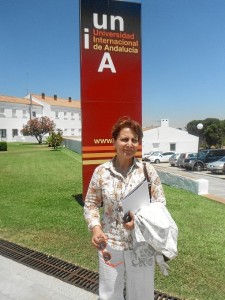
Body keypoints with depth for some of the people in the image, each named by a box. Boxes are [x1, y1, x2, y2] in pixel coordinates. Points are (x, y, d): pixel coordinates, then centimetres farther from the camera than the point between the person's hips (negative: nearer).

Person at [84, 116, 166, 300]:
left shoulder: (148, 170, -9)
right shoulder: (101, 171, -7)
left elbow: (160, 203, -4)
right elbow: (91, 204, 1)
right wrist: (95, 227, -15)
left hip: (141, 246, 0)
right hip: (109, 245, 1)